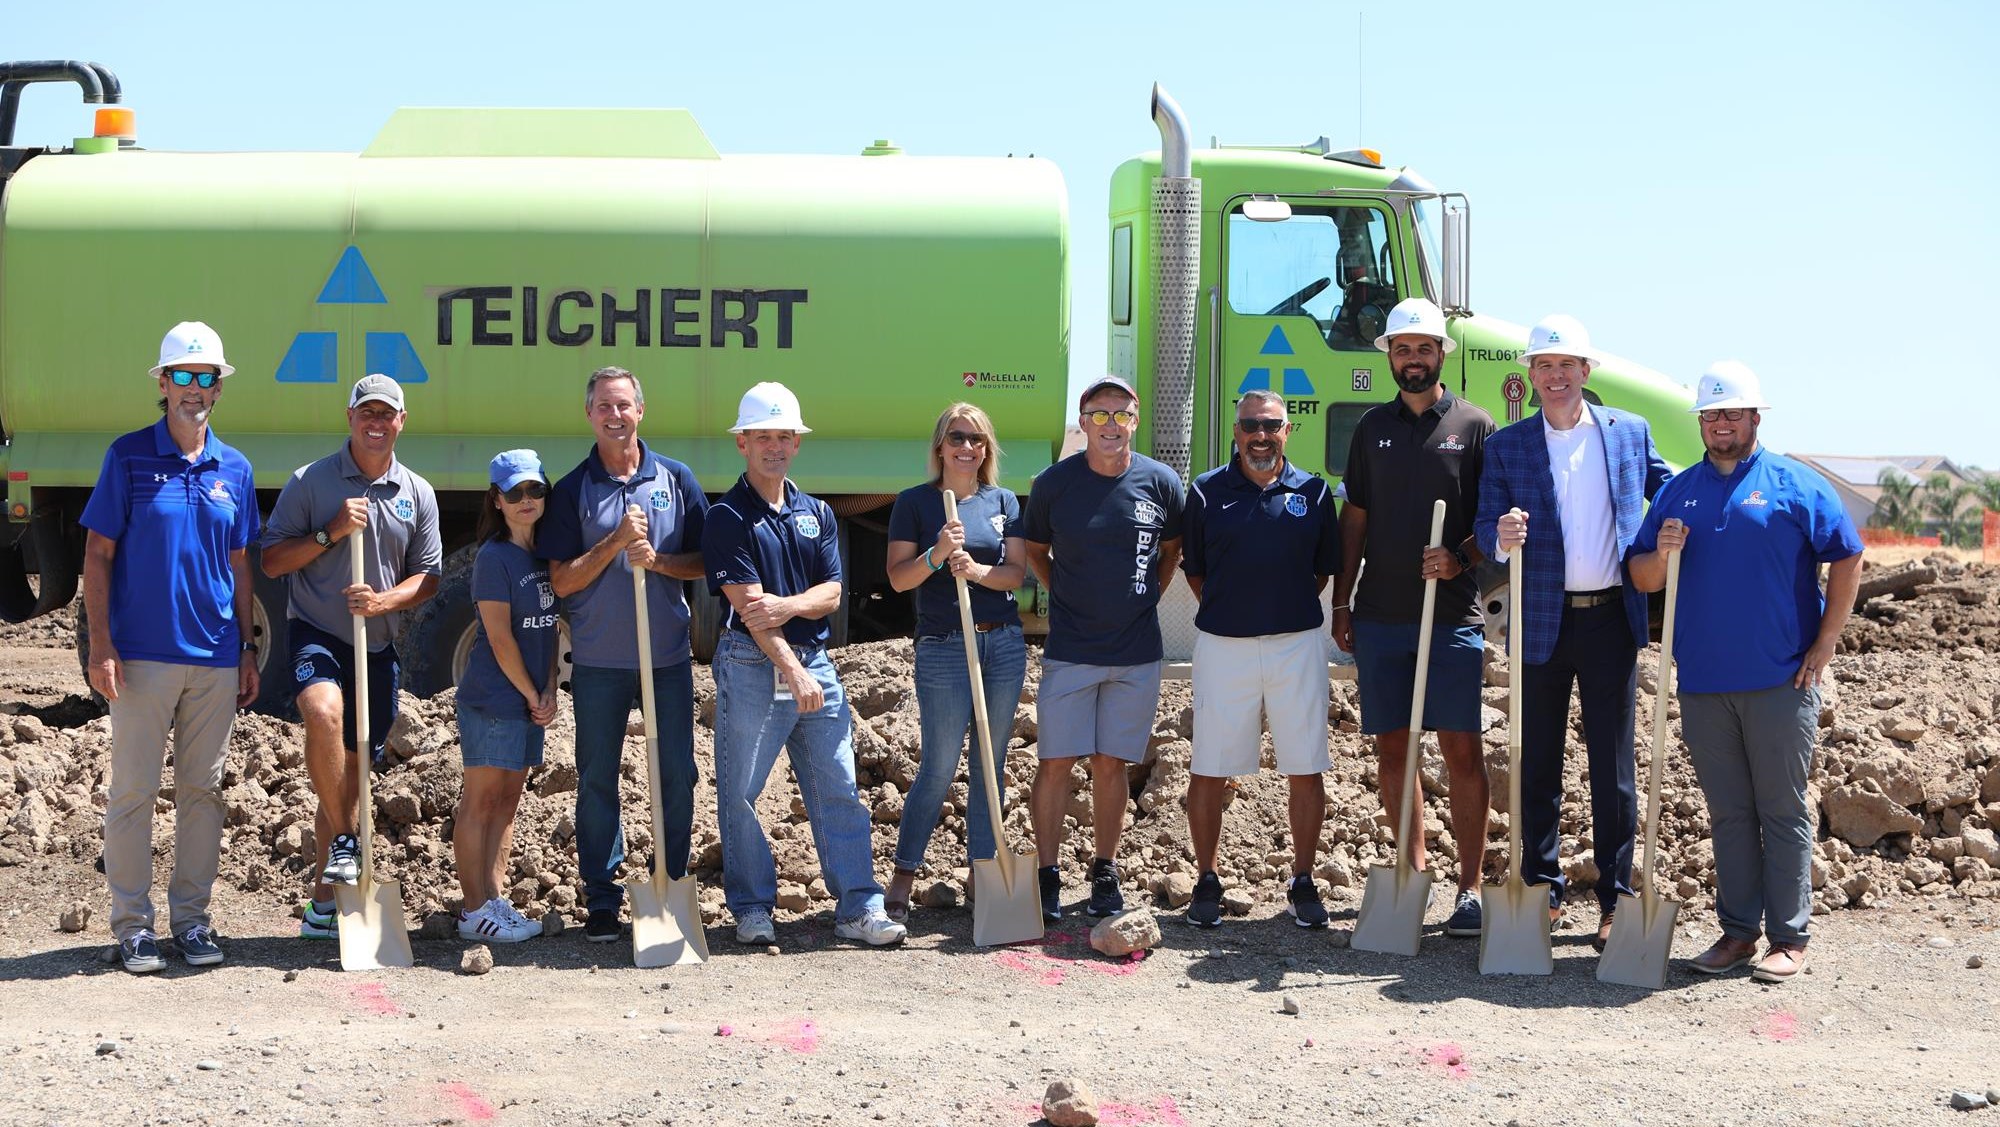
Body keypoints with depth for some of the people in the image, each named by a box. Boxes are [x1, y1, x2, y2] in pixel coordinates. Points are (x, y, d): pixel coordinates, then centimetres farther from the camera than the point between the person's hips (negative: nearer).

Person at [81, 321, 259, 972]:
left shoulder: (234, 469, 9)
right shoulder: (128, 457, -2)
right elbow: (98, 554, -2)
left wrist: (247, 648, 11)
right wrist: (101, 646, -10)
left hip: (216, 657, 4)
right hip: (143, 655, -4)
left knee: (202, 789, 9)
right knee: (134, 790, 0)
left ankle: (191, 918, 18)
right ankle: (132, 924, 8)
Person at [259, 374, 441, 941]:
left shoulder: (418, 495, 8)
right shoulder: (310, 482, -1)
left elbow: (427, 578, 10)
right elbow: (272, 561, -1)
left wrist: (383, 601, -10)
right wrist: (330, 533, -14)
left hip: (378, 645, 4)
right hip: (315, 633, -4)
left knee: (352, 771, 9)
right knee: (324, 712, -35)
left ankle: (325, 898, 21)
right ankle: (343, 842, -19)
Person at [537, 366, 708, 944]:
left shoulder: (676, 479, 4)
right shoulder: (572, 490, 1)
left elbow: (704, 562, 6)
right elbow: (561, 581, -3)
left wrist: (657, 560, -13)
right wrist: (615, 543, -14)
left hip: (668, 656, 1)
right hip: (599, 661, -1)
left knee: (678, 776, 4)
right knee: (597, 781, 4)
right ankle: (601, 901, 11)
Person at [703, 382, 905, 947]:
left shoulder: (817, 514, 14)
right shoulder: (727, 518, -3)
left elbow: (831, 593, 6)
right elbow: (748, 604, -11)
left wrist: (789, 606, -16)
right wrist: (792, 670, -17)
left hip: (814, 662, 5)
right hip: (752, 667, -4)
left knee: (839, 790, 3)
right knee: (740, 793, 0)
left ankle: (860, 907, 5)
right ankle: (752, 909, 12)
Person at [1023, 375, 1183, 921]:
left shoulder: (1161, 482, -2)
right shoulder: (1054, 482, -5)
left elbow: (1172, 548, 16)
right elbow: (1035, 552, 12)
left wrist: (1146, 596, 8)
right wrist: (1068, 596, 4)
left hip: (1136, 651, 1)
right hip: (1069, 650, -1)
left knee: (1112, 764, 8)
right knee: (1056, 762, -1)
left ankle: (1105, 874, 19)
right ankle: (1047, 876, 8)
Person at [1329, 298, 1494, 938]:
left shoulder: (1475, 427, 2)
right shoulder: (1372, 427, 12)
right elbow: (1354, 519, 15)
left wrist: (1458, 560, -17)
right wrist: (1341, 603, 11)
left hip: (1451, 614, -3)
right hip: (1380, 615, 4)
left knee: (1462, 749, -6)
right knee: (1391, 748, 6)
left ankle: (1470, 888, -1)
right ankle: (1414, 871, 18)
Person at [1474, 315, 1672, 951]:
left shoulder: (1630, 433, 6)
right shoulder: (1506, 447, 4)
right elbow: (1486, 532, -1)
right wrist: (1502, 540, -25)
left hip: (1611, 619, 0)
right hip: (1541, 622, 0)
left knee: (1612, 766, 3)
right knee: (1537, 762, 8)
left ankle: (1616, 898, 9)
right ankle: (1541, 888, 19)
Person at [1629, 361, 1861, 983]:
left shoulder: (1794, 485, 0)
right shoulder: (1678, 491, 12)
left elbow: (1847, 558, 0)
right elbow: (1642, 578, 12)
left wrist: (1824, 647, -4)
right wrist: (1660, 553, -11)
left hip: (1781, 680, -4)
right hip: (1703, 681, 4)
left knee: (1783, 810, 0)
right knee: (1728, 812, 9)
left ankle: (1789, 937, 4)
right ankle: (1738, 928, 16)